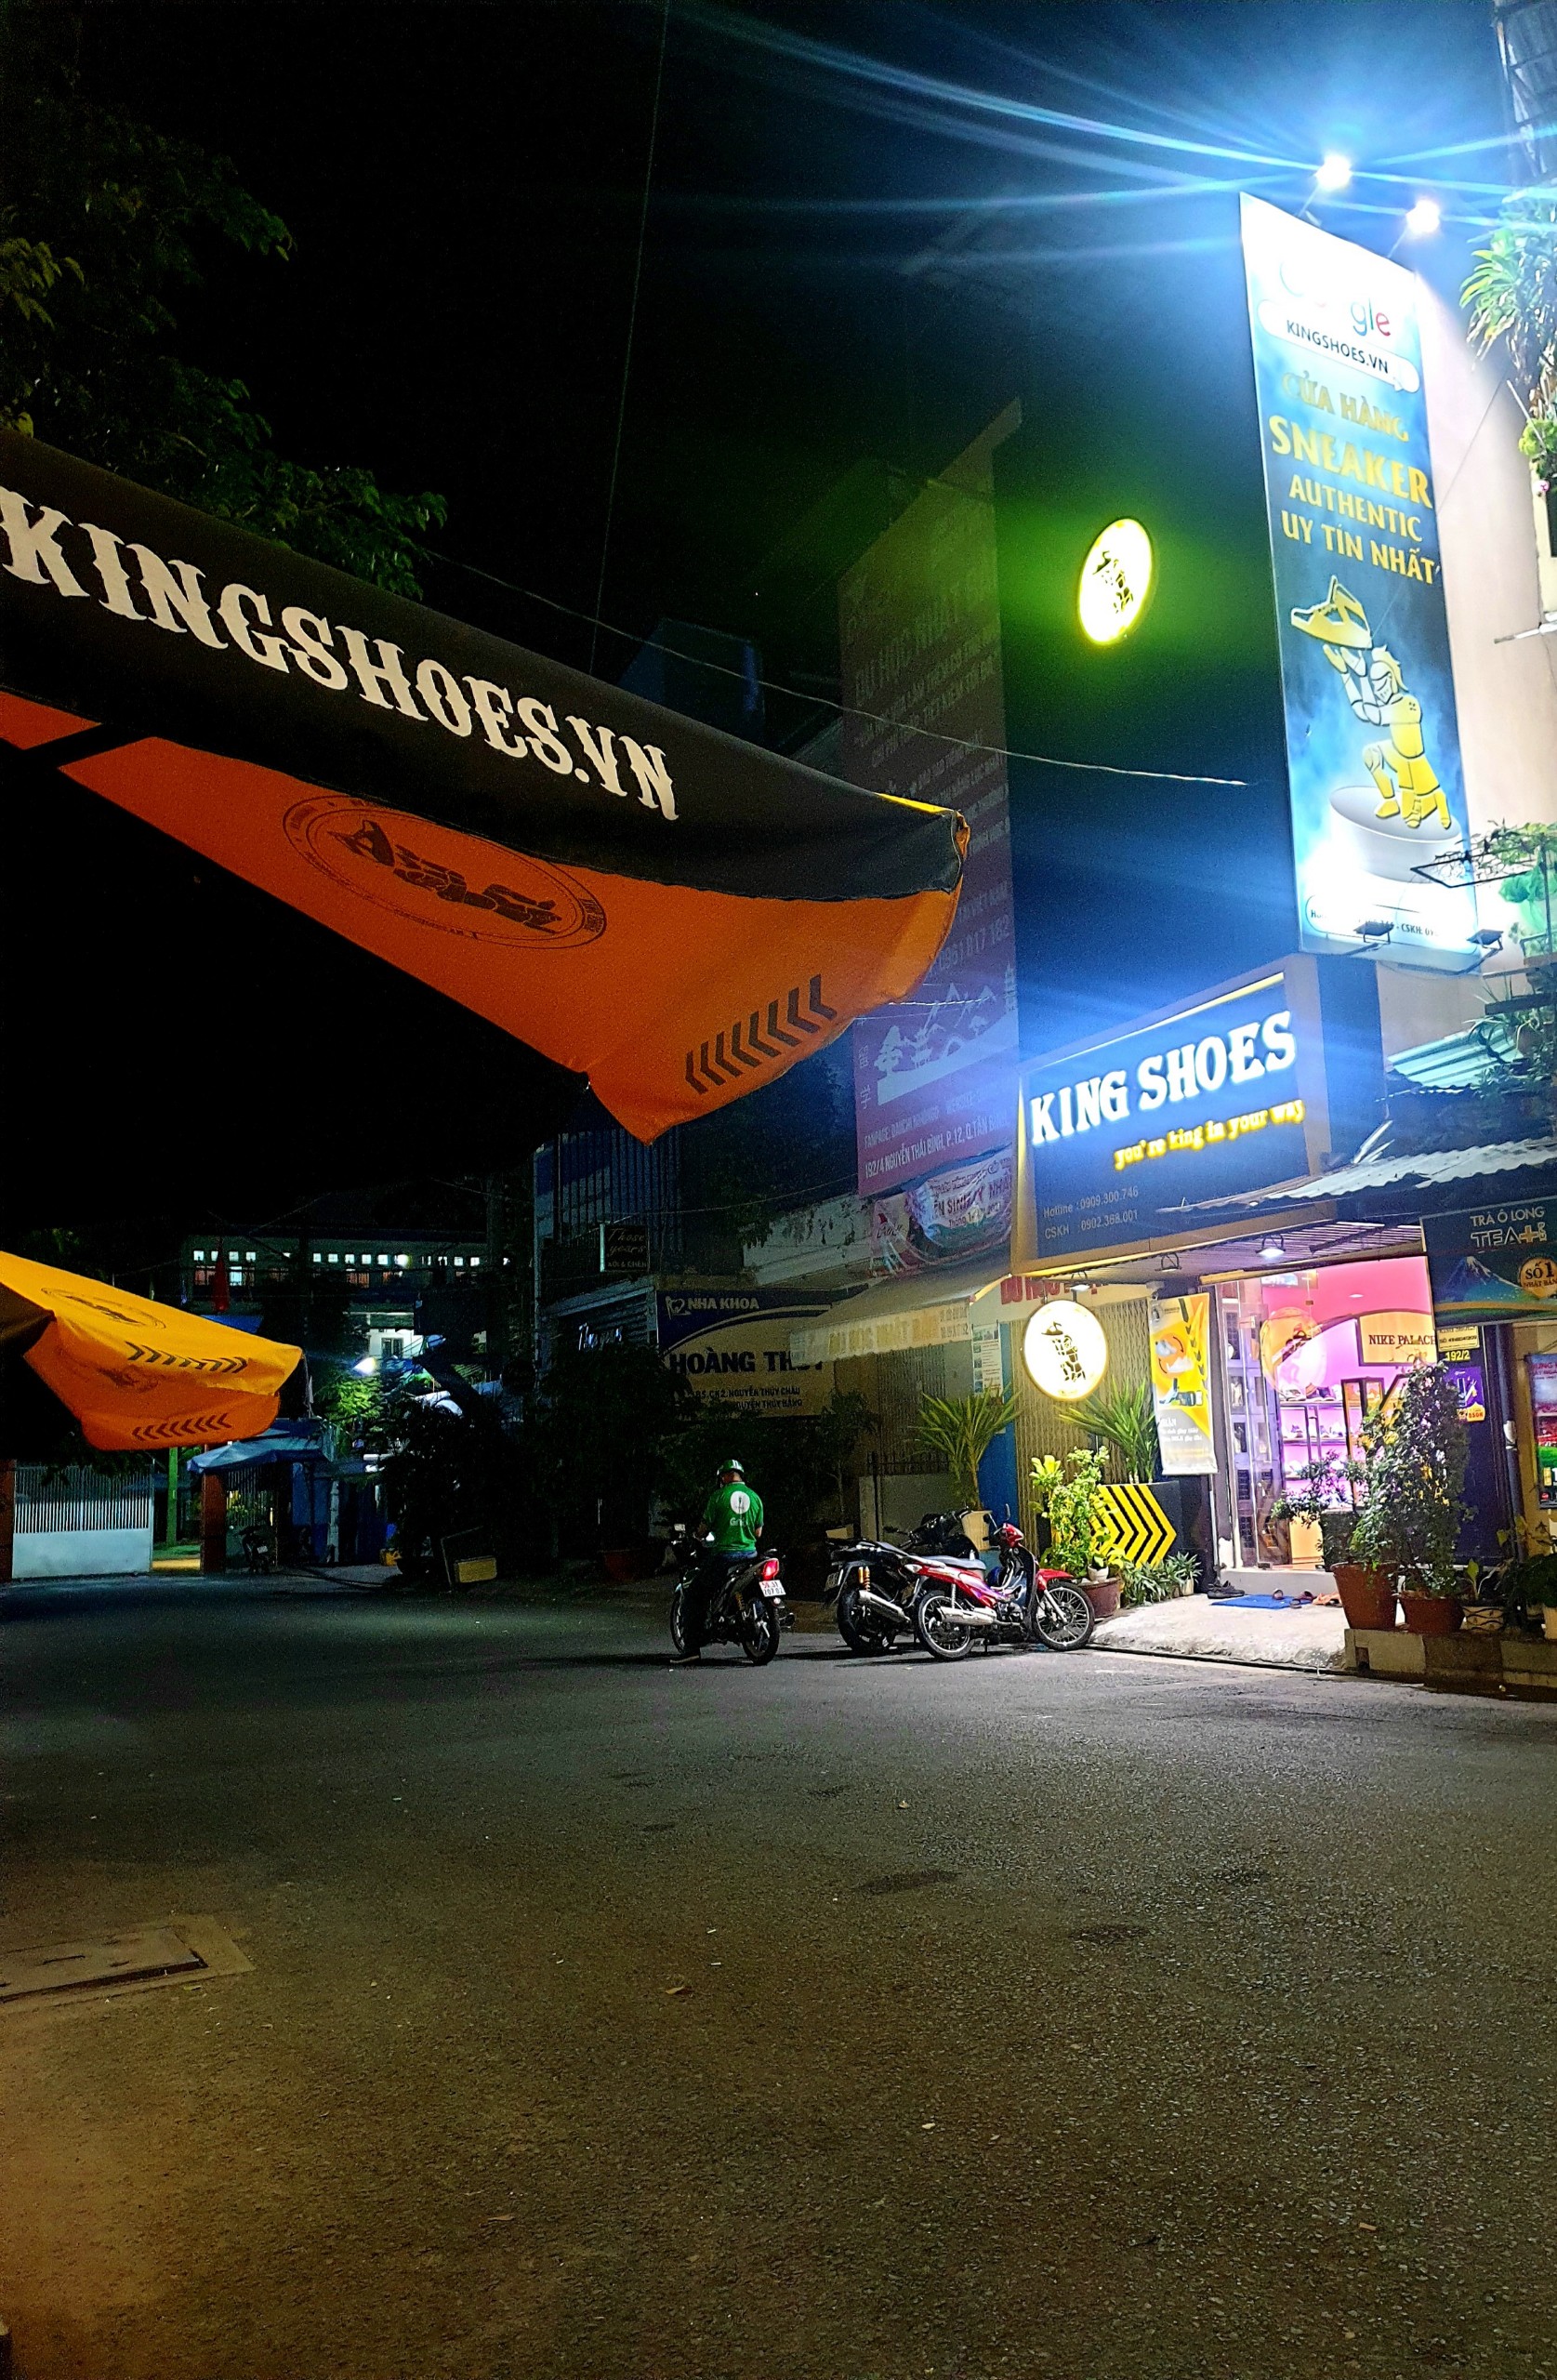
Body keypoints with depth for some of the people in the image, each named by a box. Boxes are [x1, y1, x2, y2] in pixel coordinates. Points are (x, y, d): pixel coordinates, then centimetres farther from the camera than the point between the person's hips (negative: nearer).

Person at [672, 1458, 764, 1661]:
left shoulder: (719, 1495, -5)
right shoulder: (755, 1497, 7)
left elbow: (705, 1528, 0)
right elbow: (758, 1532, 13)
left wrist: (699, 1535, 23)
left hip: (723, 1554, -5)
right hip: (749, 1553, 5)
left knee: (693, 1594, 4)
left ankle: (692, 1648, -6)